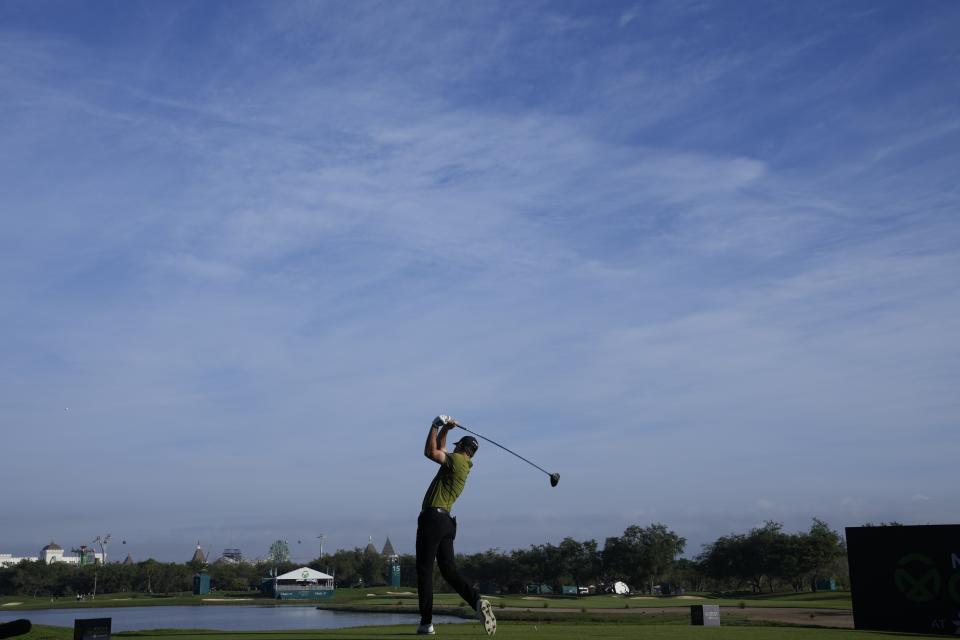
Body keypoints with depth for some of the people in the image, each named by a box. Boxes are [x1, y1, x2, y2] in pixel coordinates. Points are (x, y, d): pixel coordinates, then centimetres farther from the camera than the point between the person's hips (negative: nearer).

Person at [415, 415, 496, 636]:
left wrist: (437, 426, -3)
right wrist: (445, 429, 20)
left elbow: (431, 452, -13)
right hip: (446, 521, 9)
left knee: (424, 570, -4)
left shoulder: (457, 459, -6)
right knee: (448, 570, 6)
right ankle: (477, 601, -15)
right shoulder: (464, 465, 19)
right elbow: (439, 450, 31)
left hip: (432, 518, -9)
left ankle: (426, 622, -4)